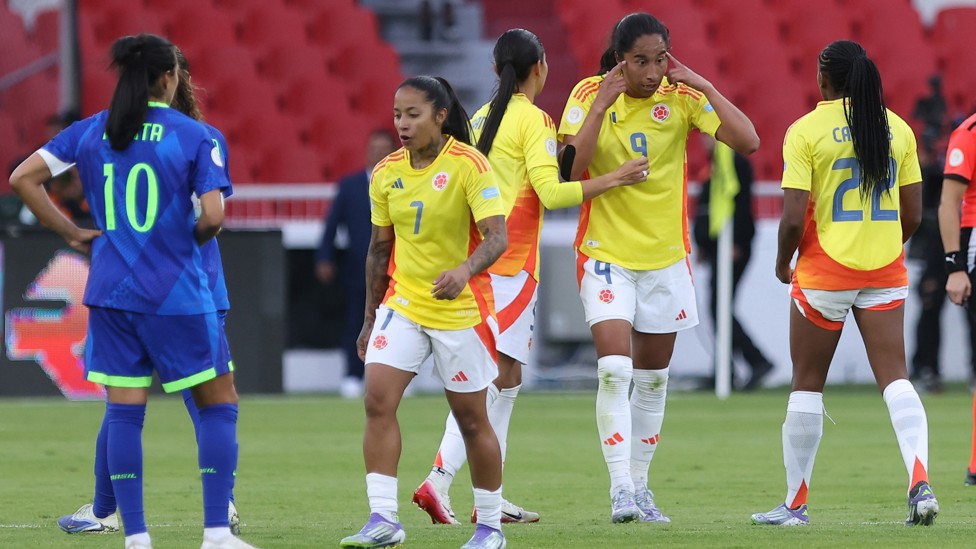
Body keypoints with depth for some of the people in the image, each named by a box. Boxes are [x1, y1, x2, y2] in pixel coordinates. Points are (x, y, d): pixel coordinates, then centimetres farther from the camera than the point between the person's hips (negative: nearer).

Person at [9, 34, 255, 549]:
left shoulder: (90, 131, 5)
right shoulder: (194, 136, -7)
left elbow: (23, 178, 2)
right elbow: (212, 216, -16)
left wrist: (72, 232, 8)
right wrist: (190, 240, 7)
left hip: (110, 291, 4)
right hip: (176, 294, -4)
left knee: (123, 410, 6)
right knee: (219, 404, 6)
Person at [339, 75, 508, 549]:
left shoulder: (469, 165, -13)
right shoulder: (386, 173, 3)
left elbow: (496, 235, -20)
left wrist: (465, 269, -40)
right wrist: (371, 319, 15)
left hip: (460, 310, -4)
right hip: (401, 305, 4)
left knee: (471, 418, 4)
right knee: (378, 399, -13)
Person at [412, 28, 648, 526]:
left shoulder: (482, 117, 14)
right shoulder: (533, 119, -9)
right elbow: (551, 192, -17)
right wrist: (612, 179, -12)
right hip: (512, 262, -8)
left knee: (506, 378, 12)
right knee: (491, 378, -10)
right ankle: (439, 480, -20)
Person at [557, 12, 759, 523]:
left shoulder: (681, 96, -7)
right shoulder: (590, 95, -9)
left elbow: (747, 141, -17)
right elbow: (570, 169, -20)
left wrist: (704, 86, -19)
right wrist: (601, 104, -23)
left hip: (666, 257, 3)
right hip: (606, 254, -3)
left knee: (653, 378, 12)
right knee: (614, 369, -18)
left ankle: (638, 485, 25)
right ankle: (620, 489, -17)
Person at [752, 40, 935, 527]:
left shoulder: (806, 131, -8)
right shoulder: (896, 128, 4)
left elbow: (793, 218, -13)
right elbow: (913, 215, 6)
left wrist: (783, 263, 5)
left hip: (825, 270, -3)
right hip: (885, 270, 3)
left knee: (807, 382, 8)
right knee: (894, 376, 1)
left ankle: (795, 503, 15)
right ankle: (920, 481, -20)